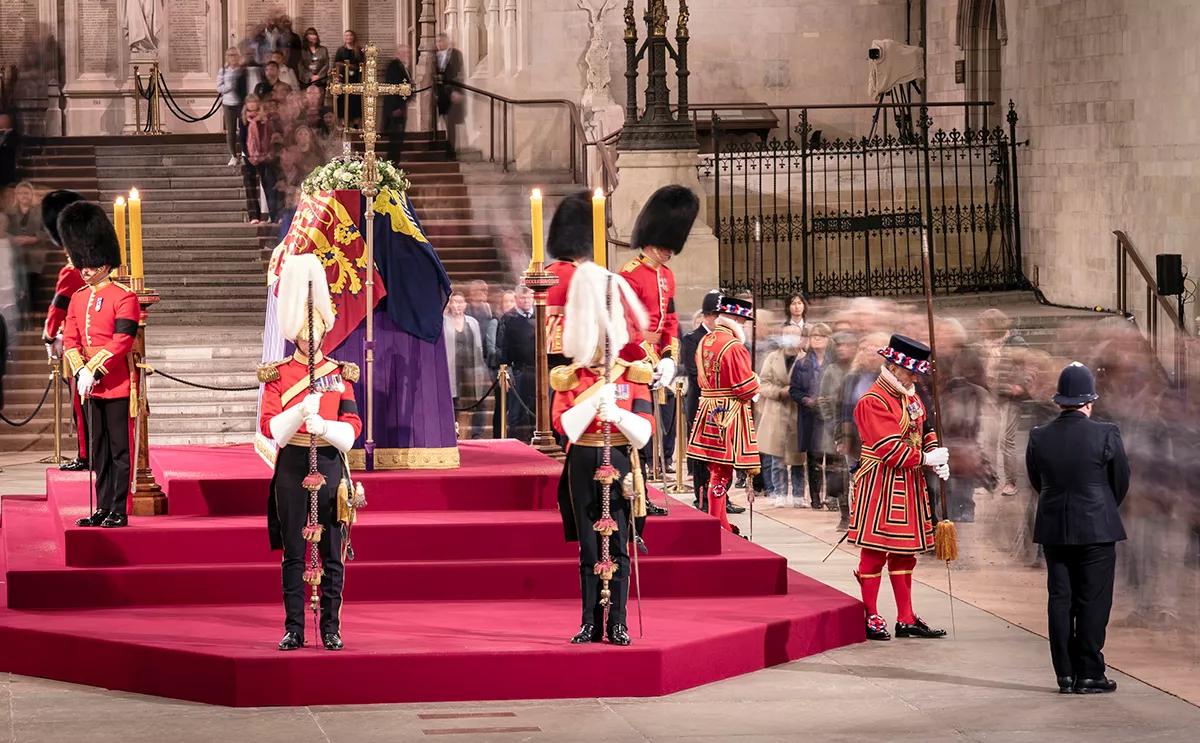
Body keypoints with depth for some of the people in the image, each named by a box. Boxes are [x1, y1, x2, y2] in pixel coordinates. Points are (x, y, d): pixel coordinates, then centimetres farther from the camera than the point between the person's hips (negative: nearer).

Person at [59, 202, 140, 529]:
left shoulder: (124, 298, -9)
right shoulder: (78, 298, 12)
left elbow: (121, 342, -16)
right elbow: (70, 339, 8)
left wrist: (93, 371, -18)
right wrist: (80, 372, -8)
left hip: (118, 385, -7)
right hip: (91, 387, 7)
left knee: (120, 449, -2)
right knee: (99, 450, 11)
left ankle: (119, 511, 1)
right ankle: (103, 508, 16)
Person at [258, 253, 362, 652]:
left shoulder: (339, 374, 6)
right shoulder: (278, 374, 3)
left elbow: (352, 428, 0)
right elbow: (270, 426, -6)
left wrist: (323, 426, -19)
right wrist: (300, 413, -23)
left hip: (329, 463, 1)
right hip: (292, 466, -1)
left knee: (332, 553, 2)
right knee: (293, 552, 2)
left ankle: (331, 628, 7)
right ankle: (294, 629, 6)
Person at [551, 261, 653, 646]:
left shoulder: (633, 376, 3)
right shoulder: (569, 379, 4)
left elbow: (644, 431, -3)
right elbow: (564, 426, -9)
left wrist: (617, 414, -20)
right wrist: (596, 399, -17)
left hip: (619, 463, -1)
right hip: (583, 466, 1)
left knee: (617, 546, -2)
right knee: (589, 548, 4)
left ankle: (617, 624, 3)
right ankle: (591, 624, 8)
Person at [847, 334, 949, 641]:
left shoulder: (910, 397, 13)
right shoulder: (873, 402, -16)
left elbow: (925, 431, 16)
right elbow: (890, 447, -22)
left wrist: (938, 458, -3)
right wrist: (926, 458, -18)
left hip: (909, 486, 9)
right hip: (881, 487, -9)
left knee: (904, 552, 12)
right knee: (875, 551, -2)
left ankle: (906, 619, 18)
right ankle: (870, 618, 6)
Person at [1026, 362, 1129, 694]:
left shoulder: (1039, 438, -2)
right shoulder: (1106, 435, -11)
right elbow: (1121, 482, 0)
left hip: (1053, 530, 3)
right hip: (1097, 529, -3)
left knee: (1060, 601, 8)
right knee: (1093, 602, 2)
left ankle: (1066, 675, 10)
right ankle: (1089, 675, 3)